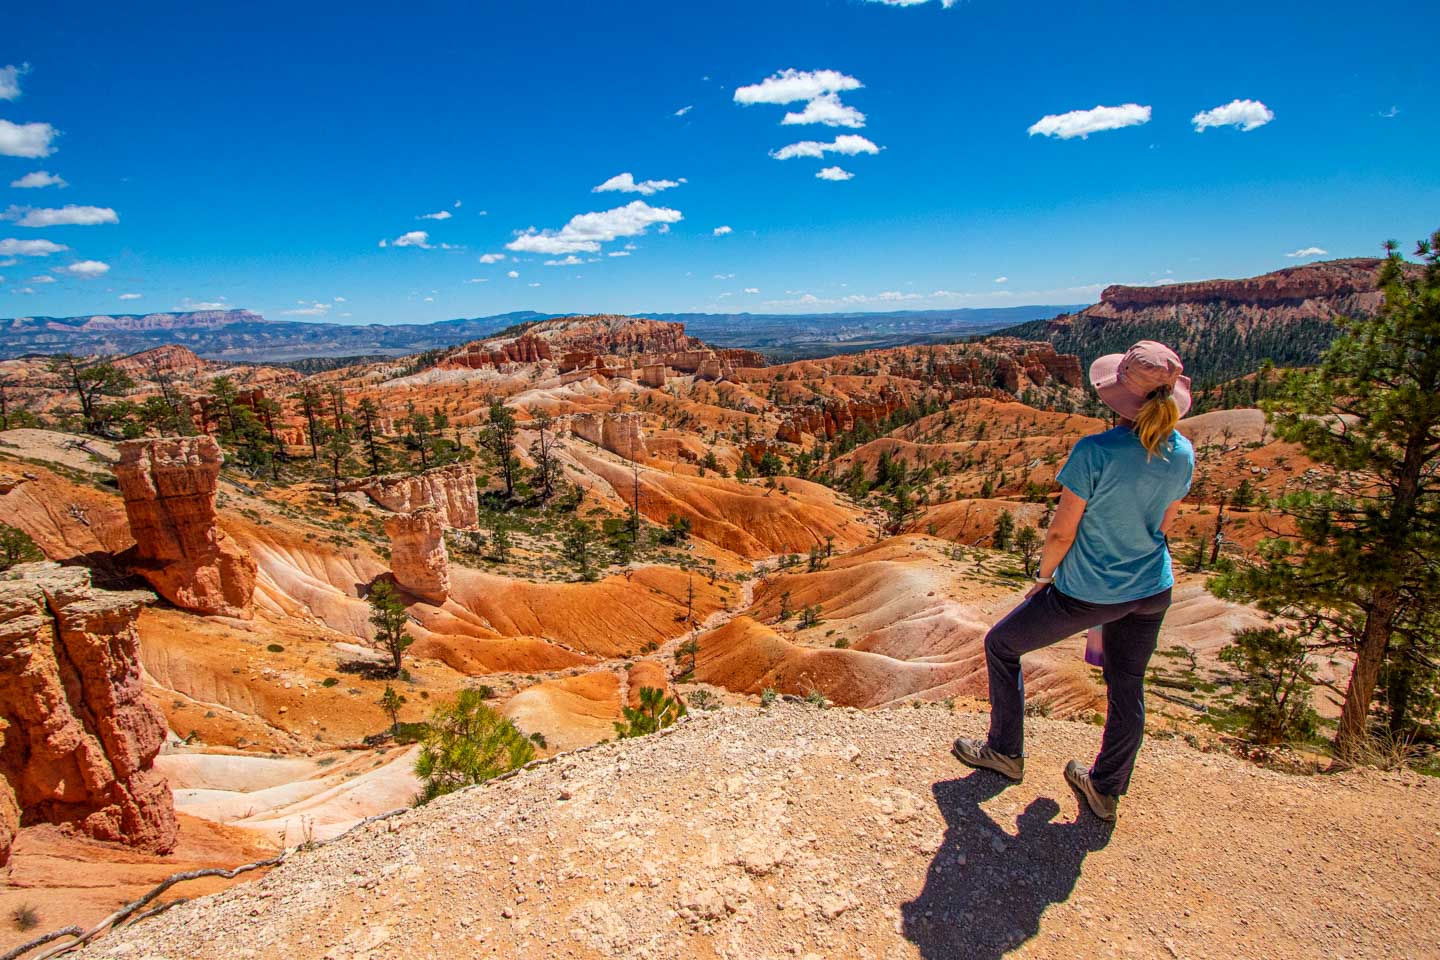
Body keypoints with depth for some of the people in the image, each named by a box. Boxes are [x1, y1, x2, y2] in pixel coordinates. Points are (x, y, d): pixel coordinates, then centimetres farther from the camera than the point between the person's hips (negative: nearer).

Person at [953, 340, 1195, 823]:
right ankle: (1106, 790, 41)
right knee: (1127, 689, 21)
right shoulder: (1182, 453, -6)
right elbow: (1163, 524, 8)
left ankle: (1005, 752, 31)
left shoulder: (1095, 452, -26)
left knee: (1001, 644, 15)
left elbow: (1061, 533, -18)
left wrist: (1043, 576, -1)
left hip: (1086, 593, -6)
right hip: (1152, 591, 7)